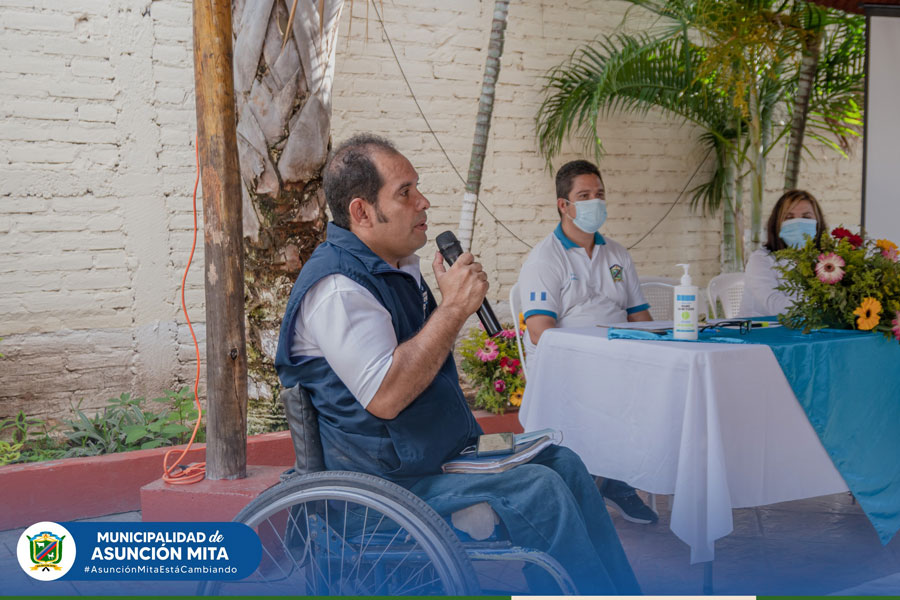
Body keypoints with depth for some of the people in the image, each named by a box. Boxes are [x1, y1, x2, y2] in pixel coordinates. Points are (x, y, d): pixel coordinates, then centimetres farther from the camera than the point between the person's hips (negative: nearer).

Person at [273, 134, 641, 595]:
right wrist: (454, 307, -25)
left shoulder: (402, 268, 14)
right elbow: (384, 396, -30)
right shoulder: (336, 287, -19)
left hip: (442, 450, 10)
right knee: (538, 490, -20)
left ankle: (625, 592, 8)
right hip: (389, 481, -10)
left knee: (561, 462, 3)